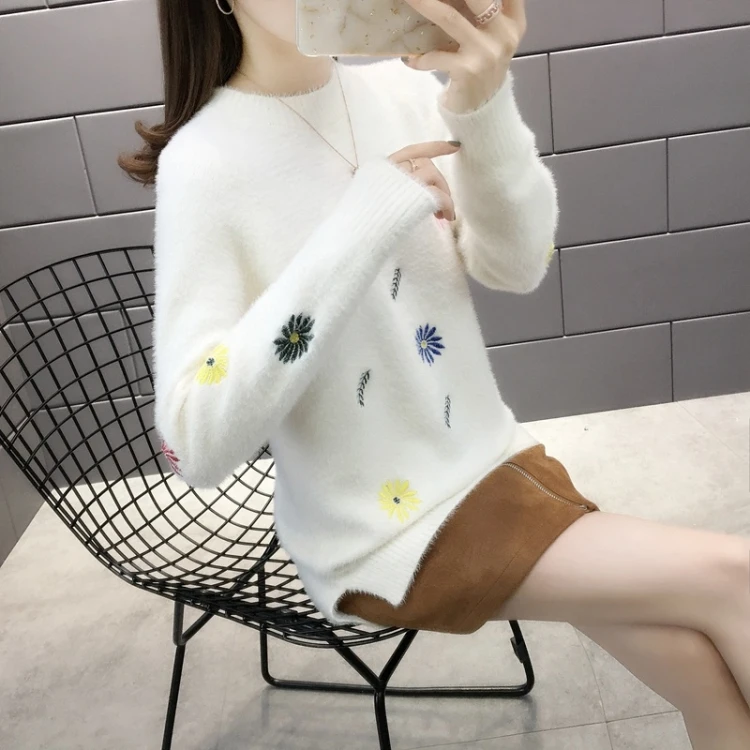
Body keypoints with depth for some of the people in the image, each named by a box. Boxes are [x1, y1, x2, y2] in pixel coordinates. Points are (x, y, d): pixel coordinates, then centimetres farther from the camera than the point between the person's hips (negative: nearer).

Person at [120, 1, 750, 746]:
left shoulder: (399, 85, -2)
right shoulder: (205, 161, -17)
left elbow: (517, 267, -5)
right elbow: (195, 445, -25)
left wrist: (485, 105, -22)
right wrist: (362, 225, -30)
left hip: (488, 455, 5)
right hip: (382, 535, -5)